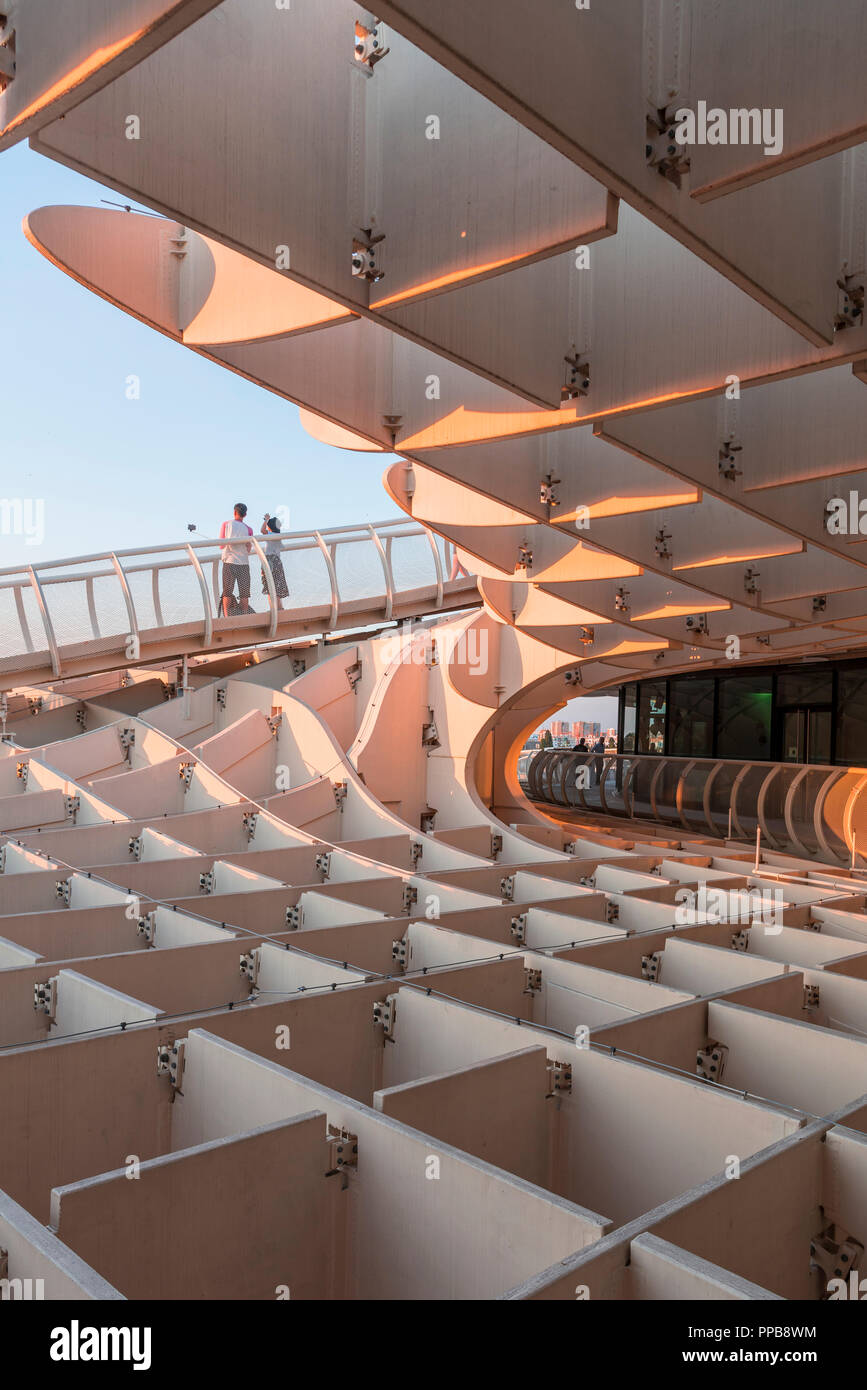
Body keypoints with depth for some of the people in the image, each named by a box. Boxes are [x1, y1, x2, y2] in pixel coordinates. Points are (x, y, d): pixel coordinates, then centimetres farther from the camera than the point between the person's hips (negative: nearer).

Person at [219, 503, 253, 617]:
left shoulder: (226, 524, 2)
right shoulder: (248, 529, 3)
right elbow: (249, 549, 3)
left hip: (229, 562, 0)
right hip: (243, 563, 0)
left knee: (227, 592, 4)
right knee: (244, 593, 6)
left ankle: (226, 616, -2)